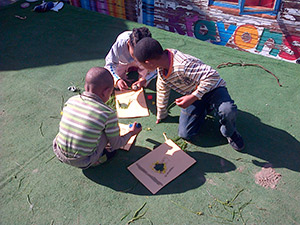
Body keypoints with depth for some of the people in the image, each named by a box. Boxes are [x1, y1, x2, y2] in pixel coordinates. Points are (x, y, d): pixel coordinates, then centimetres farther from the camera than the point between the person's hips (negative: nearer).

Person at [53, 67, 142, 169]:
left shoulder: (71, 100, -4)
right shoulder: (109, 113, -16)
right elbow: (115, 145, -3)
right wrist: (131, 133, 17)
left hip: (59, 153, 5)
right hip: (82, 162, -4)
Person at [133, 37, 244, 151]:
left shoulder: (182, 65, -36)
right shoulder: (161, 68, -7)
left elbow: (212, 76, -37)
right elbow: (162, 90, 10)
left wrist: (193, 97, -37)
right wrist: (161, 115, 21)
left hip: (212, 89, -6)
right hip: (193, 96, 7)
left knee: (228, 111, -38)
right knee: (184, 134, -6)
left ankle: (229, 133, -1)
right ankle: (204, 109, 20)